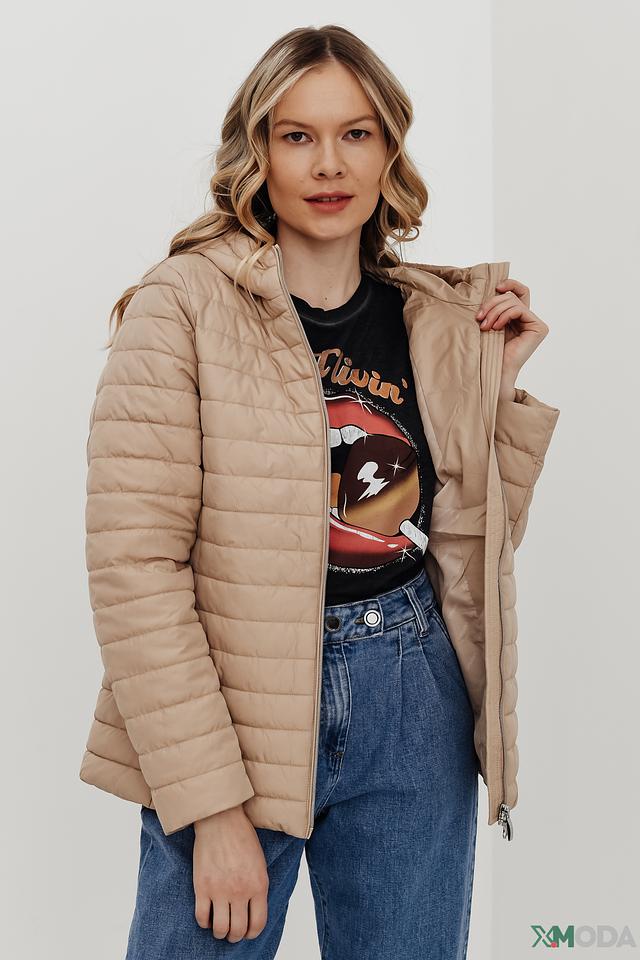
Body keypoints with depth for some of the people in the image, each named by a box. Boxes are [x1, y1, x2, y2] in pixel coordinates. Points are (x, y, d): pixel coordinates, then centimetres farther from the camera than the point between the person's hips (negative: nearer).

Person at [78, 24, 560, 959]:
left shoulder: (440, 321, 6)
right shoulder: (184, 305, -8)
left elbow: (473, 544, 11)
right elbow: (132, 565, -15)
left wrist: (498, 389, 0)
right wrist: (211, 803, -18)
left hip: (416, 704, 4)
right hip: (233, 701, -4)